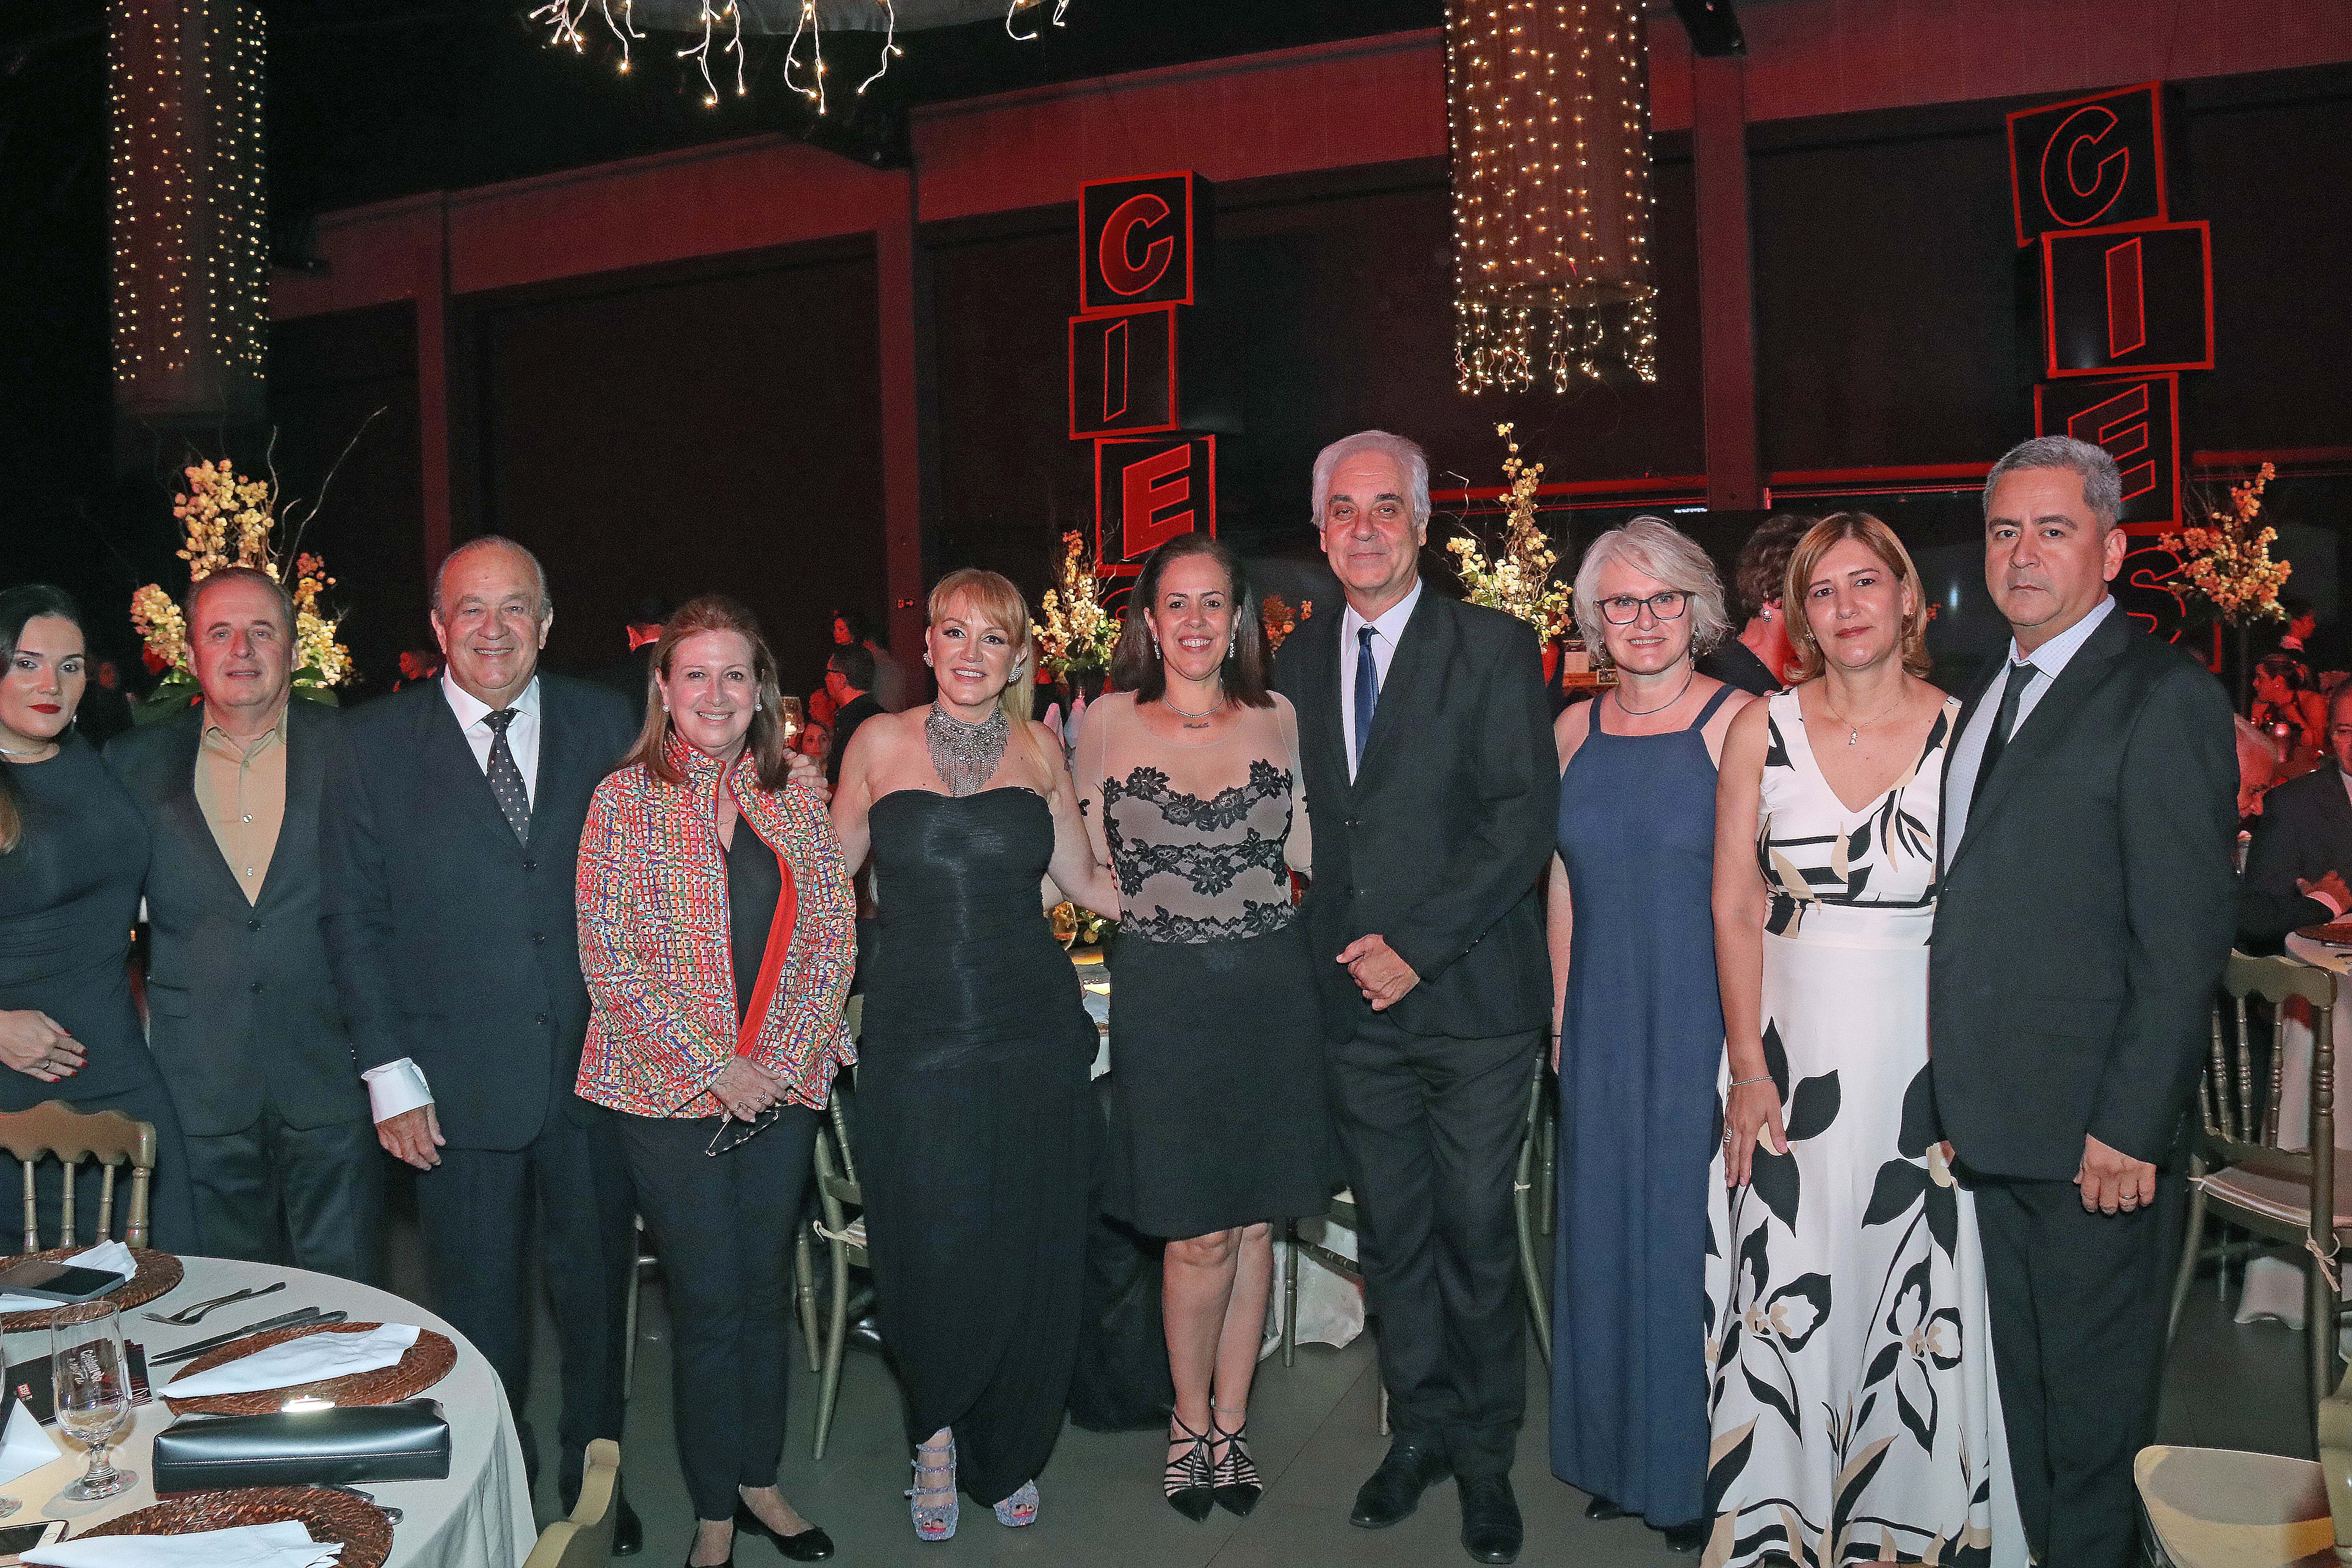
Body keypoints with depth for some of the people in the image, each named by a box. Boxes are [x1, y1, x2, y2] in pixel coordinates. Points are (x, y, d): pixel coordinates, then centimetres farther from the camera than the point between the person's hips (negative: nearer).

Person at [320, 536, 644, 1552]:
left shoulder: (607, 726, 1)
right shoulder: (376, 742, -2)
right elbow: (354, 918, -1)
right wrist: (391, 1075, -6)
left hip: (596, 1073, 1)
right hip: (458, 1084, -1)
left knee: (597, 1294, 16)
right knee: (480, 1316, 12)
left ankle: (594, 1479, 36)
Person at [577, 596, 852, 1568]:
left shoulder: (796, 807, 6)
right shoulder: (624, 801, -5)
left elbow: (834, 943, 5)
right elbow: (608, 961, -9)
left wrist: (784, 1060, -7)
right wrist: (715, 1067, -13)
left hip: (784, 1089, 3)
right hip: (669, 1091, -3)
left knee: (766, 1292, 13)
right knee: (708, 1303, 3)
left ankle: (759, 1480, 31)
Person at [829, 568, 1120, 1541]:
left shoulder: (1039, 749, 6)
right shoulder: (880, 743, 3)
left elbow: (1084, 882, 12)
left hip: (1033, 1032, 1)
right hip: (915, 1035, -1)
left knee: (1031, 1260, 7)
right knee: (934, 1258, 1)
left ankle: (1006, 1458, 31)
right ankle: (935, 1436, 31)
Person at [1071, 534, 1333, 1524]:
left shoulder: (1277, 718, 5)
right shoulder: (1109, 723, 0)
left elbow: (1307, 851, 11)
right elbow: (1089, 867, 5)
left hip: (1270, 988, 2)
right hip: (1164, 992, -2)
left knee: (1254, 1223, 10)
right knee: (1200, 1235, 0)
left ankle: (1231, 1421, 29)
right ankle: (1190, 1421, 24)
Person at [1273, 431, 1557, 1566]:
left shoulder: (1494, 649, -4)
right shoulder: (1299, 661, 10)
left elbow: (1525, 820, -10)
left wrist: (1416, 947, -14)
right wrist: (1342, 945, 1)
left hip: (1470, 996, -4)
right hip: (1355, 1002, 4)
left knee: (1476, 1234, 5)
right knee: (1391, 1235, 12)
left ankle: (1486, 1455, 24)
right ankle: (1420, 1431, 30)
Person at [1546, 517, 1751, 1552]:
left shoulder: (1738, 723, -8)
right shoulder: (1575, 729, 8)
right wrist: (1561, 1015, 10)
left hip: (1704, 1020, -5)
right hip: (1603, 1026, 5)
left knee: (1692, 1232, 3)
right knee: (1605, 1231, 13)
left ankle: (1701, 1474, 22)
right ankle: (1620, 1457, 30)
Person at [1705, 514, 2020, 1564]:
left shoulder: (1965, 732, -2)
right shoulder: (1764, 730, -1)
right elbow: (1735, 909, -1)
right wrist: (1748, 1069, -5)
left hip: (1922, 1053, 0)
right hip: (1791, 1045, 0)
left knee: (1919, 1297, 8)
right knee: (1788, 1295, 6)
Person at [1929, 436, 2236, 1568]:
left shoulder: (2164, 698, -12)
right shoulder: (1989, 697, 13)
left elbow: (2185, 940, -17)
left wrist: (2129, 1128, -18)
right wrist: (1960, 1095, 10)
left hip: (2096, 1133, -7)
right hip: (1997, 1125, 8)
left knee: (2094, 1410, 8)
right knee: (2023, 1390, 20)